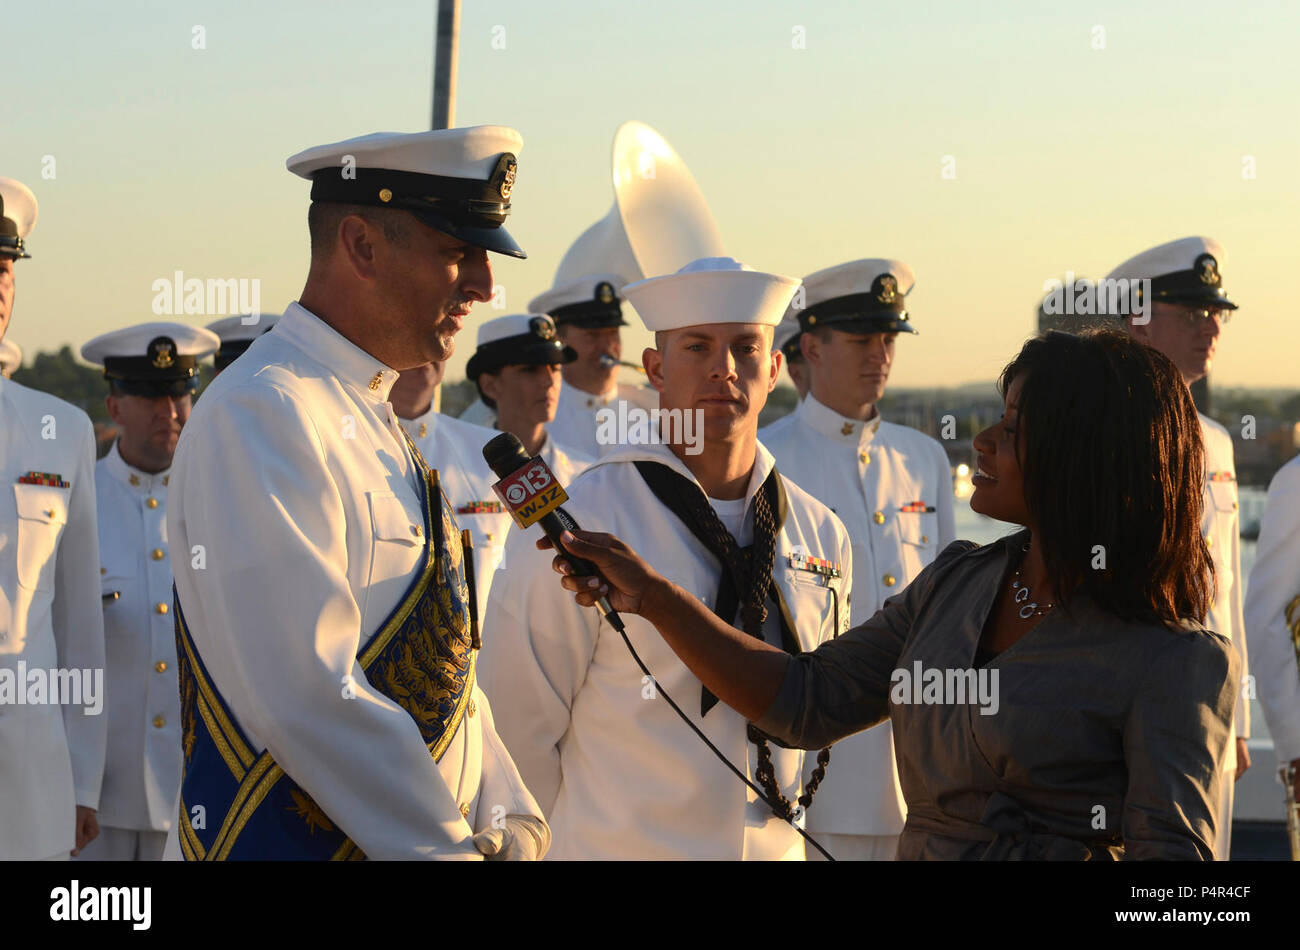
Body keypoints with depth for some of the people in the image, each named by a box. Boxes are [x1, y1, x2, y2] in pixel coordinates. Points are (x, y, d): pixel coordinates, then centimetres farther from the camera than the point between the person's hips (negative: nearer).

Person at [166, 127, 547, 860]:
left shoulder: (375, 422, 13)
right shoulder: (262, 415, -17)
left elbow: (442, 669, 13)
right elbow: (307, 695, -25)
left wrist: (508, 820, 0)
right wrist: (451, 849, -22)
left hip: (421, 836, 9)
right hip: (290, 842, -9)